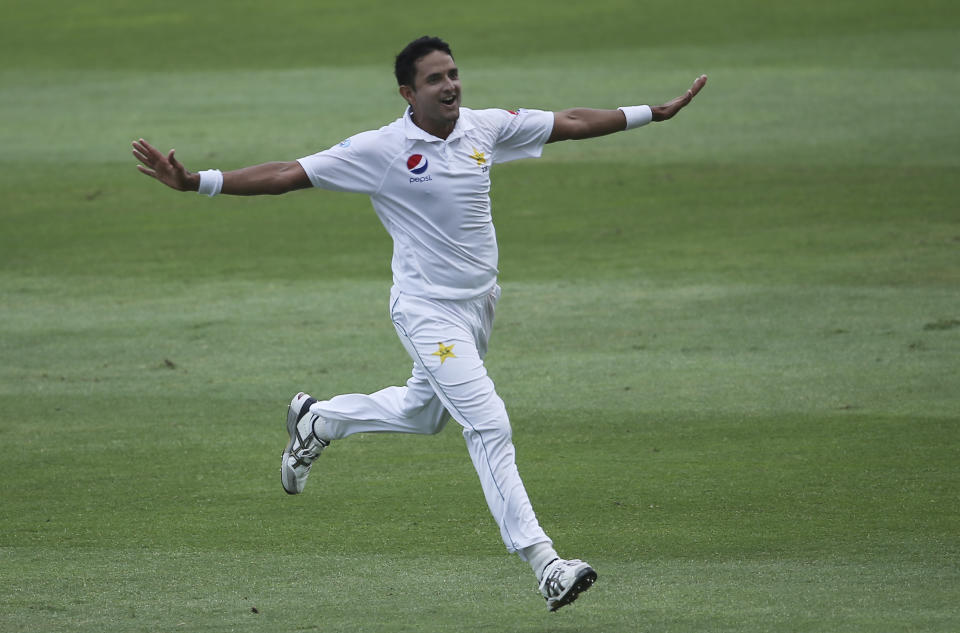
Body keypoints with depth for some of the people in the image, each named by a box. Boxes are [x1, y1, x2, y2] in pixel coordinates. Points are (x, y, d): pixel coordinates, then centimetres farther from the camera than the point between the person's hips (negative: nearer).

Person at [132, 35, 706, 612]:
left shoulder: (485, 128, 0)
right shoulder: (381, 150, -16)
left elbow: (570, 124, 10)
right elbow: (287, 175, -16)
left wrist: (655, 112, 12)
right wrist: (194, 182, -25)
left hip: (481, 300, 7)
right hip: (427, 309, -7)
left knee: (424, 413, 23)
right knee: (489, 425, -16)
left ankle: (319, 420, 46)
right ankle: (544, 563, -16)